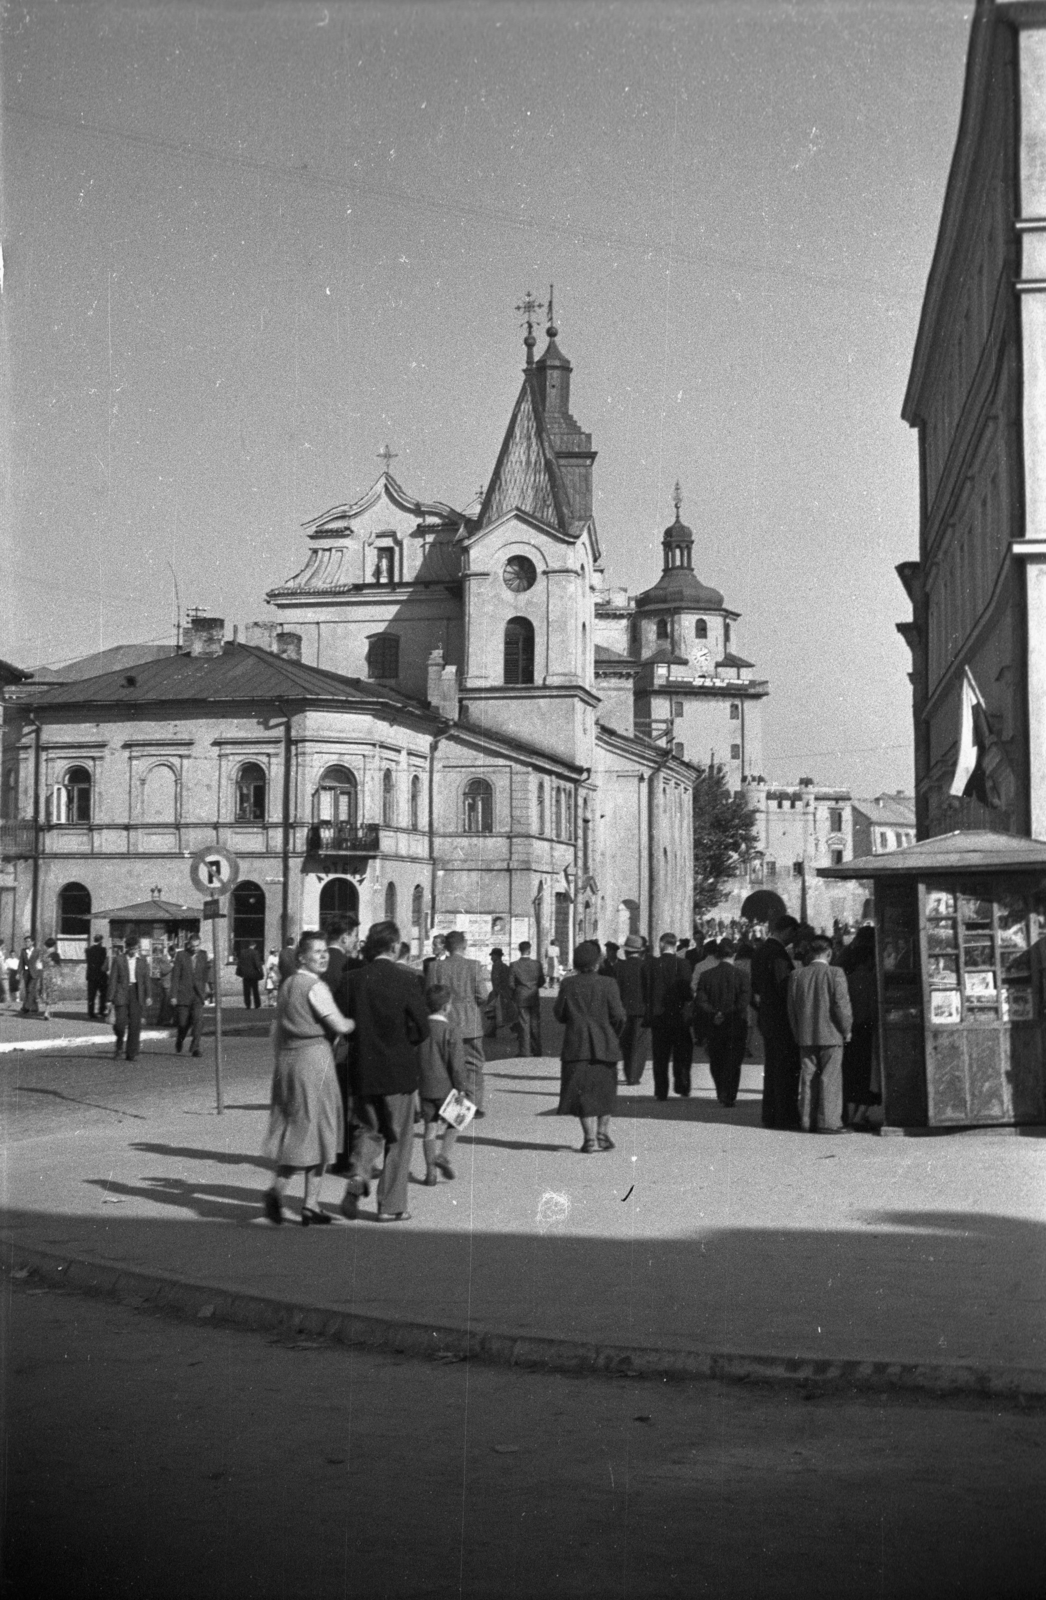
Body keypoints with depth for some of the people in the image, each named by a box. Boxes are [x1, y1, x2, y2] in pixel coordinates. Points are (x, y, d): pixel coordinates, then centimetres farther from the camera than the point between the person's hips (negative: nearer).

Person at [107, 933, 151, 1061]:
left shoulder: (142, 960, 7)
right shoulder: (118, 959, 0)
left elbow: (146, 978, 11)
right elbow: (112, 979, -1)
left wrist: (147, 996, 6)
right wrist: (110, 998, -5)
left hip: (137, 993, 2)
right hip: (121, 993, -2)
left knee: (135, 1024, -2)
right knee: (120, 1022, -10)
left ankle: (132, 1054, 4)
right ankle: (119, 1041, 23)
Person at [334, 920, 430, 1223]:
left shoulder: (351, 979, -3)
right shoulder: (406, 980, -11)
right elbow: (421, 1029, -10)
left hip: (363, 1070, 3)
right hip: (398, 1072, -3)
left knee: (366, 1129, 18)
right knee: (397, 1139, 9)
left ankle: (358, 1173, -9)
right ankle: (391, 1205, 12)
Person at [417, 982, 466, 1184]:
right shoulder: (450, 1029, -13)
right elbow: (457, 1063, -14)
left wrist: (415, 1082, 19)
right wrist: (461, 1088, -7)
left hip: (425, 1086, 4)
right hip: (446, 1086, -4)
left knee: (430, 1126, 9)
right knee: (453, 1122, 15)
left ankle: (431, 1171, 9)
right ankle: (444, 1155, -4)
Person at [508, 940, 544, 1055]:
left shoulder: (514, 965, -10)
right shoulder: (537, 964, -5)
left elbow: (511, 983, -9)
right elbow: (542, 982, 1)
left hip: (520, 998, -1)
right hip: (534, 998, 1)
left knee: (523, 1024, 3)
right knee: (535, 1024, 10)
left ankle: (525, 1051, 2)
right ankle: (536, 1050, 13)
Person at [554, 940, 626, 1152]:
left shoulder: (568, 984, -4)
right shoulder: (607, 984, -8)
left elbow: (558, 1014, 2)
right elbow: (618, 1016, -8)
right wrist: (614, 1036, 10)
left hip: (577, 1044, 0)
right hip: (604, 1045, 0)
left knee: (583, 1091, 3)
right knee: (604, 1090, 16)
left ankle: (590, 1140, -1)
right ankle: (603, 1134, 20)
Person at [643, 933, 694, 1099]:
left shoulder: (649, 965, -4)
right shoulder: (682, 965, -10)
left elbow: (645, 992, -1)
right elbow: (688, 993, -11)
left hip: (657, 1016, 1)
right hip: (679, 1016, -1)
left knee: (660, 1057, 8)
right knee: (682, 1054, 12)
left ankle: (661, 1092, 7)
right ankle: (682, 1087, 4)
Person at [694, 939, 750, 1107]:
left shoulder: (706, 976, 0)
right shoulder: (741, 975, -6)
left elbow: (700, 1001, -9)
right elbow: (743, 1003, -15)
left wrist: (713, 1014, -12)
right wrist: (727, 1015, -13)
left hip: (713, 1029, 2)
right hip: (735, 1027, -2)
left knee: (716, 1062, 16)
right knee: (733, 1063, 6)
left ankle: (721, 1095, 22)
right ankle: (729, 1097, -1)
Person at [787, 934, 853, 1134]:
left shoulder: (796, 975, 4)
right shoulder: (835, 973, -10)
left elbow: (791, 1007, 8)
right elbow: (841, 1005, -12)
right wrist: (847, 1030, 0)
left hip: (805, 1035, 4)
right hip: (831, 1035, -4)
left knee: (808, 1078, 9)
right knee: (830, 1079, 0)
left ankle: (807, 1121, 12)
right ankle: (828, 1122, -2)